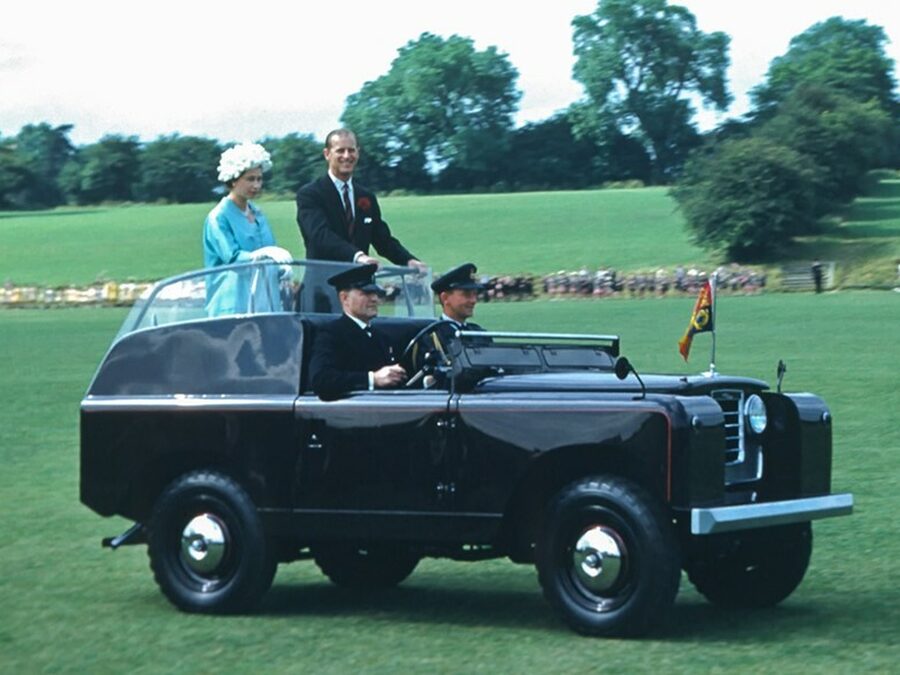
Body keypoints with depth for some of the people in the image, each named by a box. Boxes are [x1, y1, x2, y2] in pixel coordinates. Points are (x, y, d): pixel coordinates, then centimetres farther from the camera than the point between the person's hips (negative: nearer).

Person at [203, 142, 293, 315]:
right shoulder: (219, 217, -6)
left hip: (265, 301, 6)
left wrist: (281, 268, -3)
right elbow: (232, 257, -17)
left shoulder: (257, 214, 15)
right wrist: (265, 253, -32)